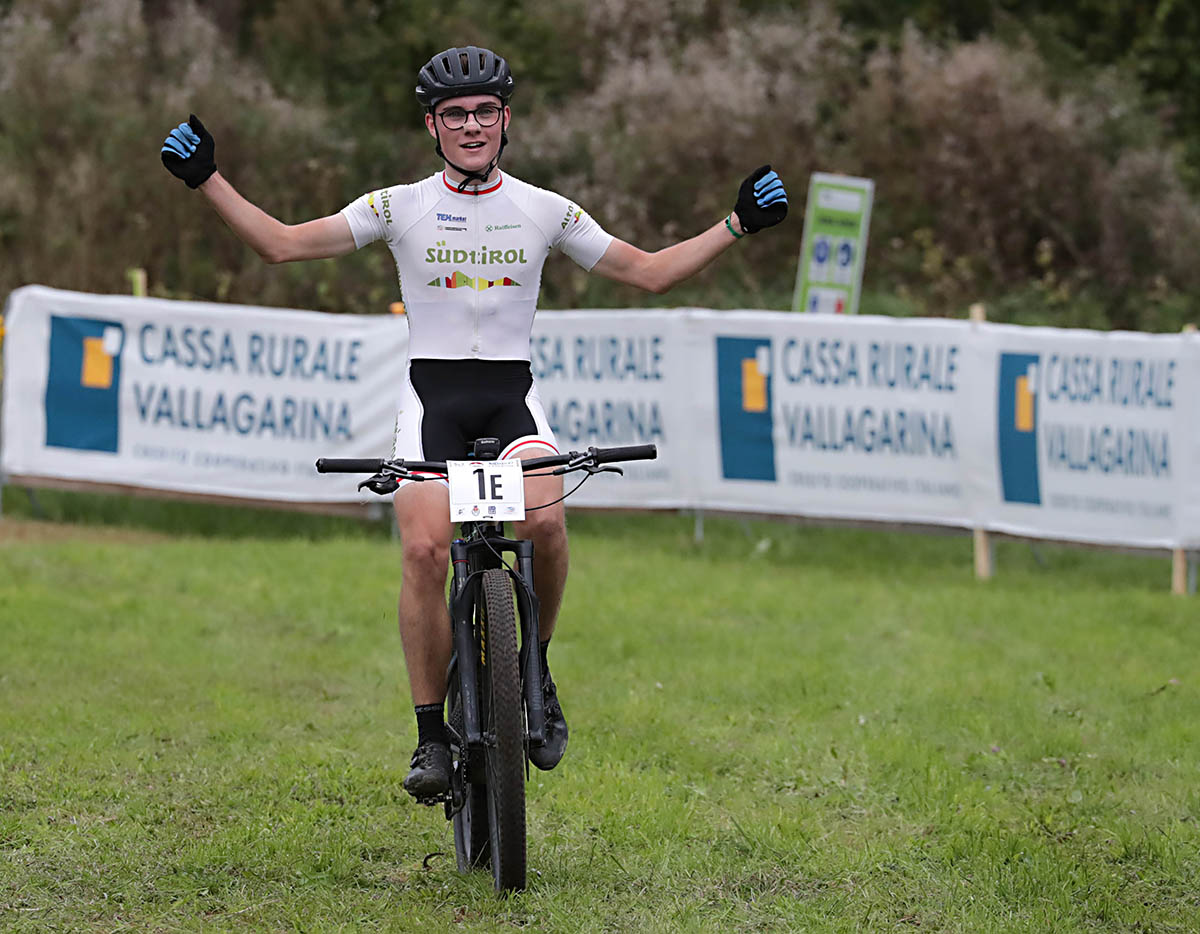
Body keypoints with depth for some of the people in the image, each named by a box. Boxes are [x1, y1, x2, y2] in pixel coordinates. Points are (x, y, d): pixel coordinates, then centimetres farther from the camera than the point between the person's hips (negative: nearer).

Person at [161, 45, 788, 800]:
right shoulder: (400, 207, 5)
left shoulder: (545, 211, 9)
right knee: (424, 551, -21)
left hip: (513, 396, 0)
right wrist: (207, 179, -4)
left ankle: (535, 668, -3)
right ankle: (432, 733, -11)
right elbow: (283, 244, 4)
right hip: (432, 396, 0)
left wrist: (737, 226, 6)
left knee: (543, 520, -29)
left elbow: (650, 272, 13)